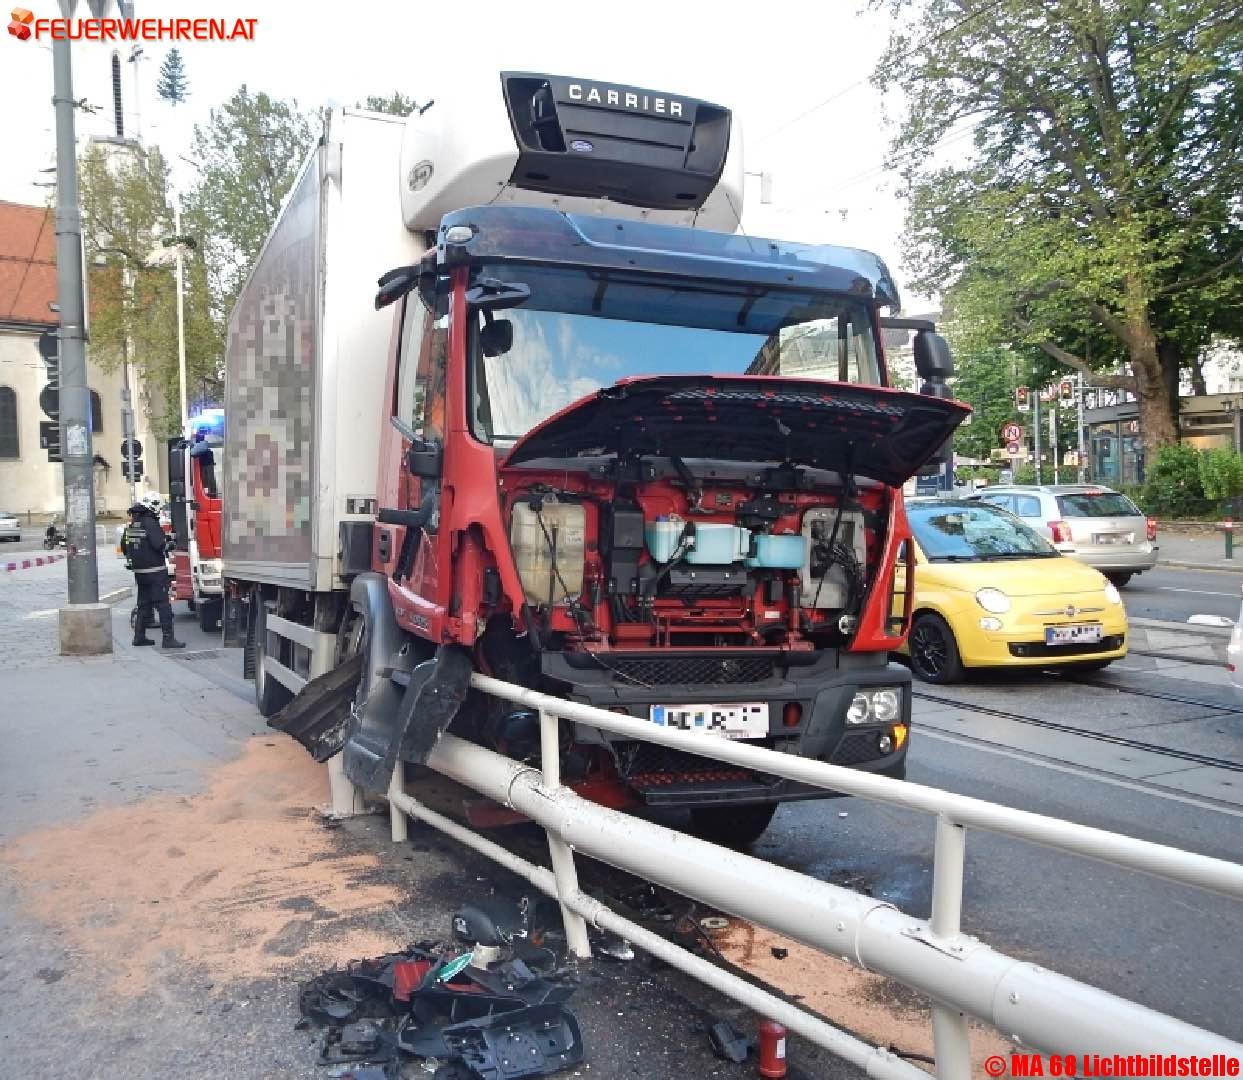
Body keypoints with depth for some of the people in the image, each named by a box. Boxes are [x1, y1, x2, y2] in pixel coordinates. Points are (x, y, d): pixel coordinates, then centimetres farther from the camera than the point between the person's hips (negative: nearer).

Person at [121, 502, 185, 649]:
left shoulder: (130, 526, 9)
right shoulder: (150, 523, -14)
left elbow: (124, 547, 17)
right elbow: (159, 544, -22)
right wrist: (168, 544, -2)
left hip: (139, 571, 8)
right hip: (155, 570, -8)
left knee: (144, 604, 17)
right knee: (163, 604, -7)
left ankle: (139, 636, 21)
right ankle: (168, 638, -10)